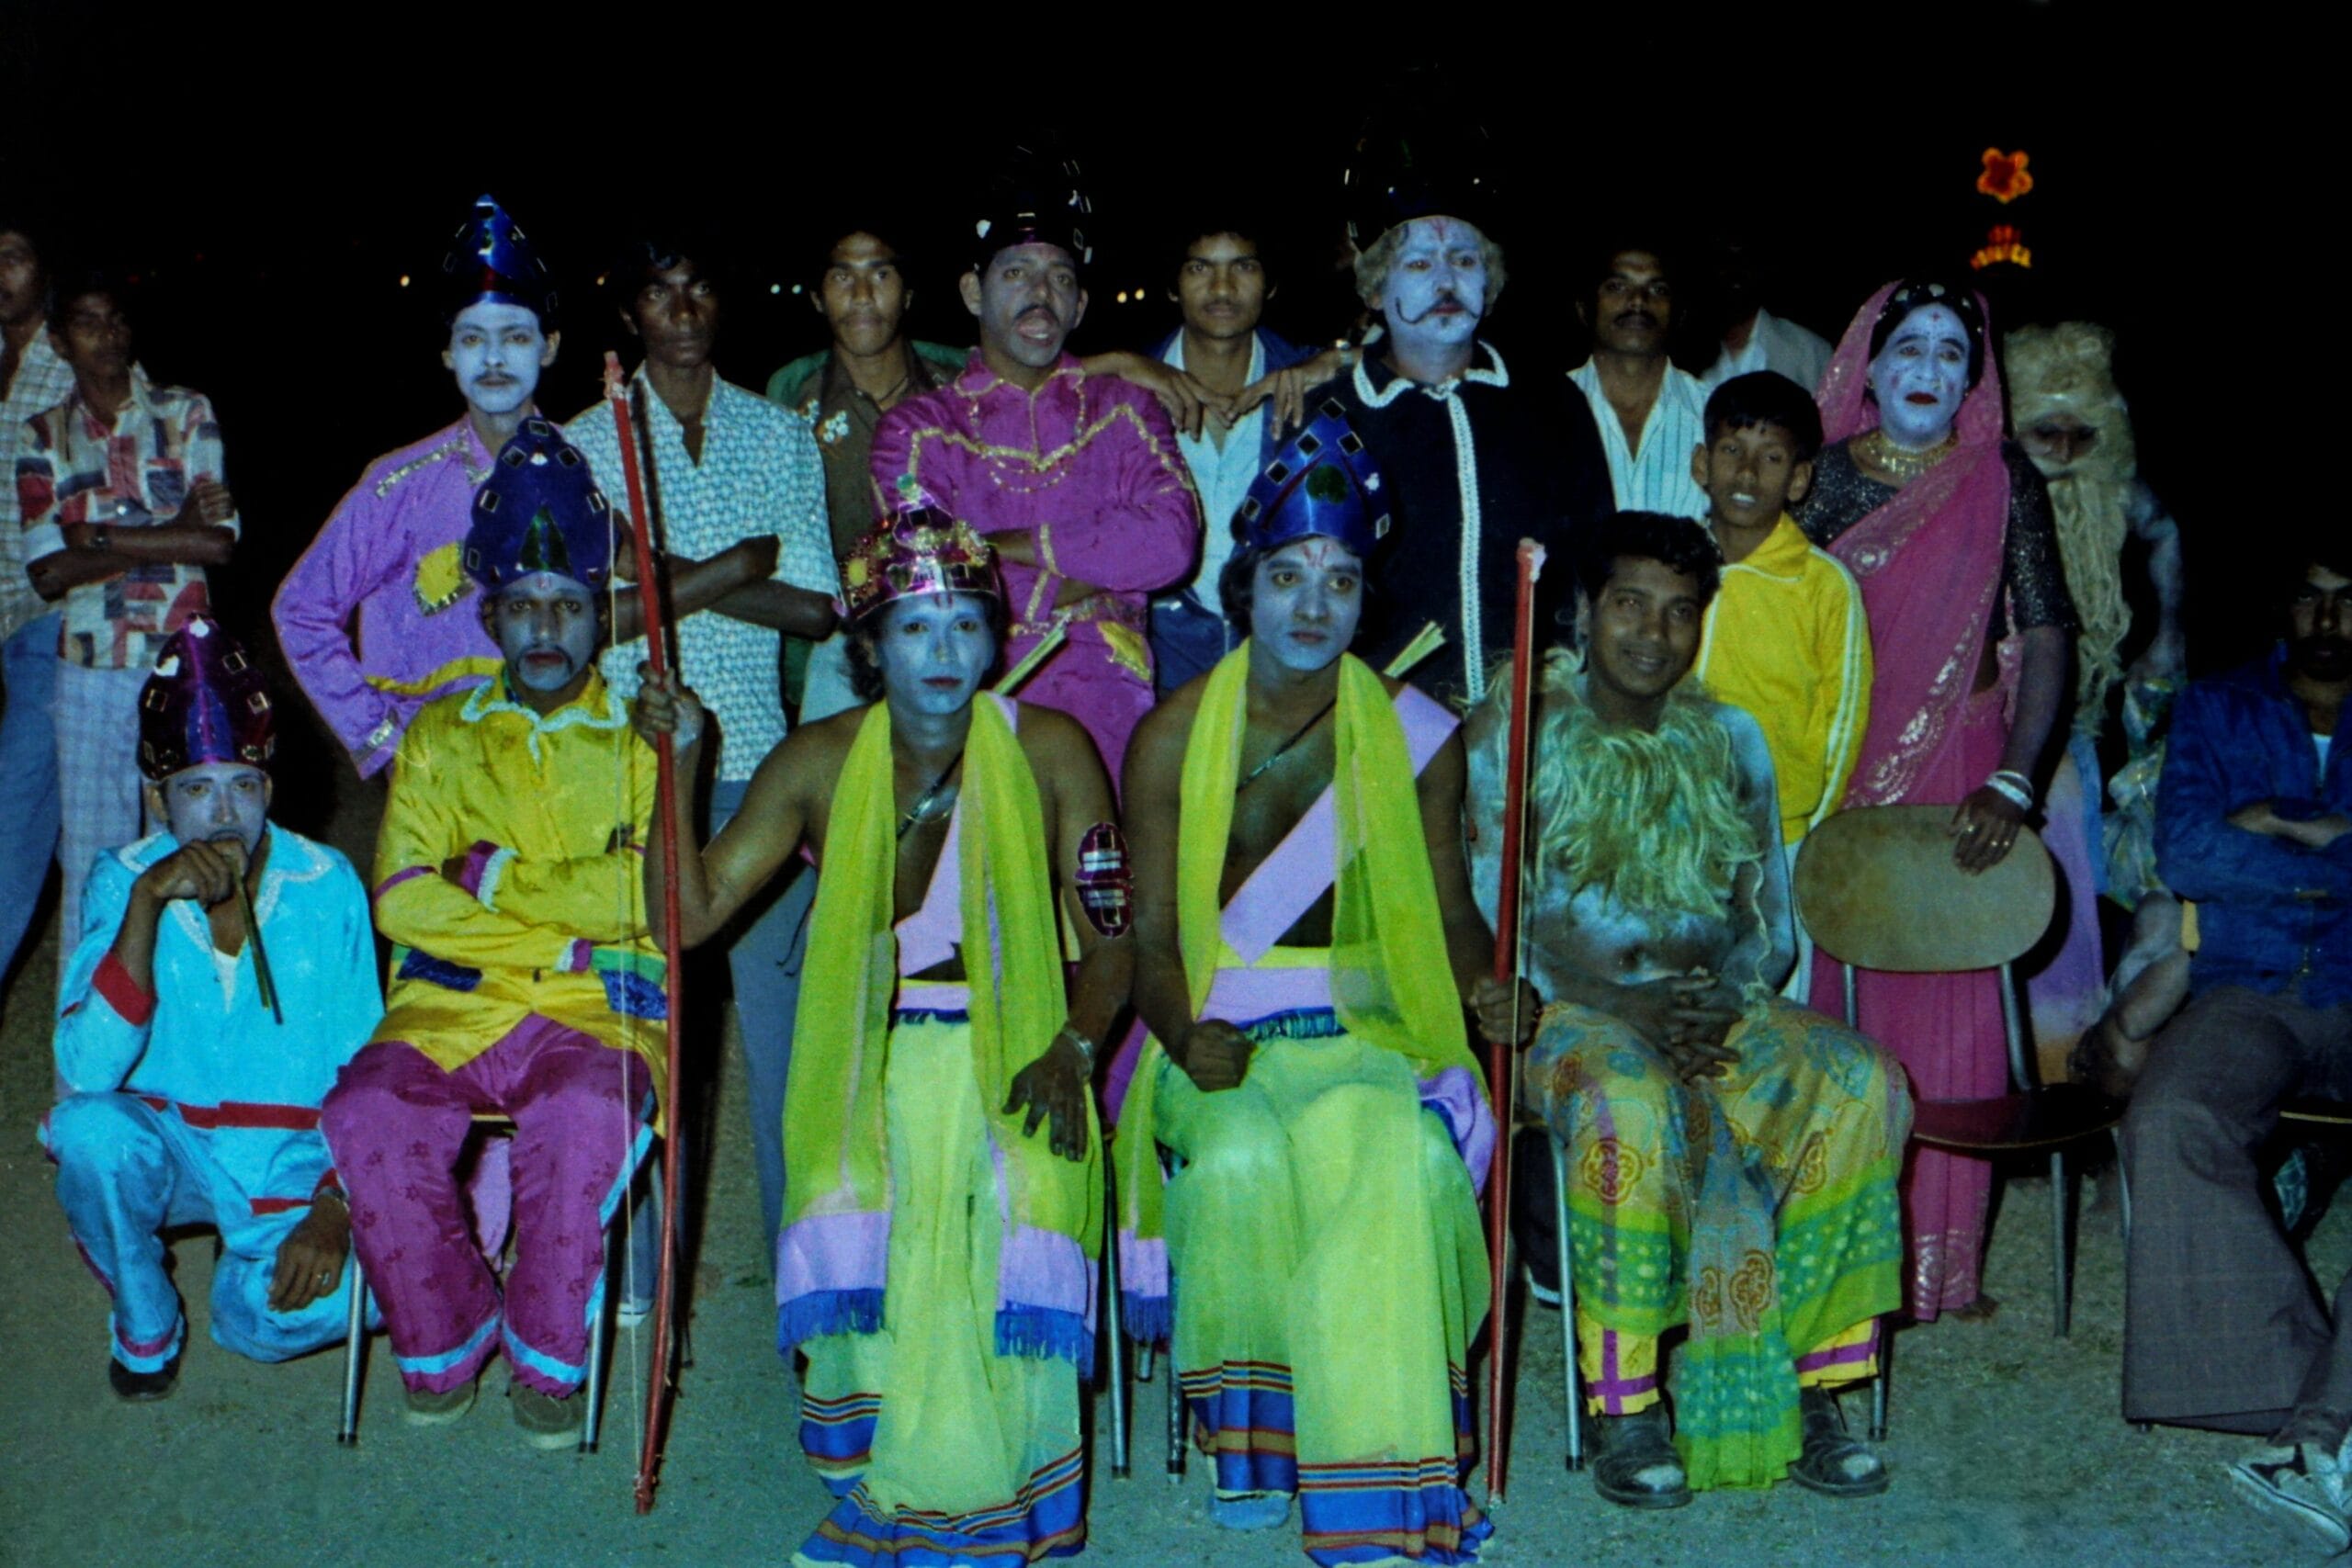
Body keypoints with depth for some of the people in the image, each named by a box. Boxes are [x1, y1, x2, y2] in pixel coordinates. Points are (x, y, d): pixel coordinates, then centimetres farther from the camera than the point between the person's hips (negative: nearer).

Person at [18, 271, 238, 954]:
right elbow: (48, 574, -5)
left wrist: (102, 539, -9)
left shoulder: (188, 415, 3)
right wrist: (169, 533, -10)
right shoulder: (43, 438, 5)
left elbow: (219, 543, -8)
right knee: (89, 851, 8)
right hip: (87, 673, 1)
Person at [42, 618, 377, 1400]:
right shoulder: (123, 880, -10)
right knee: (89, 1129, -33)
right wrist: (146, 904, -33)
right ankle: (144, 1324, -4)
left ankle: (247, 1281, 11)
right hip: (170, 1148, 1)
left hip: (297, 1161, -1)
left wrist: (334, 1208, -19)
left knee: (298, 1310, -29)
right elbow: (85, 1071, -24)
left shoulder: (326, 886, -9)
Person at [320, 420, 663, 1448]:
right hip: (450, 1013, 2)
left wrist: (496, 878, -5)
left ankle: (547, 1353, -13)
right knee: (368, 1114, -27)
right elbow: (403, 901, 3)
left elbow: (660, 896, -4)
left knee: (585, 1113, -35)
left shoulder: (641, 739, 12)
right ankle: (443, 1341, -3)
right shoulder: (439, 737, 17)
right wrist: (575, 945, -6)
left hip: (597, 1019, -2)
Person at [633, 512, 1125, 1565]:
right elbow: (689, 915, 3)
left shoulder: (1050, 751, 3)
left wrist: (1072, 1047, -16)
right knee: (850, 1211, -27)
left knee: (1022, 1207, -29)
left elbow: (1110, 942, 2)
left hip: (1011, 1045, -1)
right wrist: (680, 766, -6)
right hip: (868, 1058, 1)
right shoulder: (820, 762, 7)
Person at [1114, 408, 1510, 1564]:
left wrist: (1484, 985, -10)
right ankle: (1251, 1426, -11)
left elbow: (1450, 911, 12)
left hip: (1371, 1028, 0)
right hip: (1228, 1035, 0)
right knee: (1240, 1159, -33)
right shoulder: (1173, 739, 1)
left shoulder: (1416, 735, 4)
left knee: (1385, 1157, -33)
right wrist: (1187, 1038, -19)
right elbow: (1151, 940, 1)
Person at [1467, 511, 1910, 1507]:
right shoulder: (1515, 733, 2)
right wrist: (1627, 1004, -20)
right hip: (1572, 1014, -4)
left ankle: (1809, 1384, -18)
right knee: (1635, 1103, -38)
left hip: (1719, 1006, 4)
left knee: (1858, 1083, -25)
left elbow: (1771, 925, 12)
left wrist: (1724, 996, -11)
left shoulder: (1729, 741, 15)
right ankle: (1624, 1410, -25)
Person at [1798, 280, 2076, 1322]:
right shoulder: (1821, 475, 3)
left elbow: (2046, 635, -5)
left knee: (1946, 1009, 3)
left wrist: (2013, 784, -16)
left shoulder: (2001, 483, 1)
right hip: (1828, 781, 1)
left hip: (1950, 781, 0)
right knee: (1825, 998, 4)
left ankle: (1936, 1253, 14)